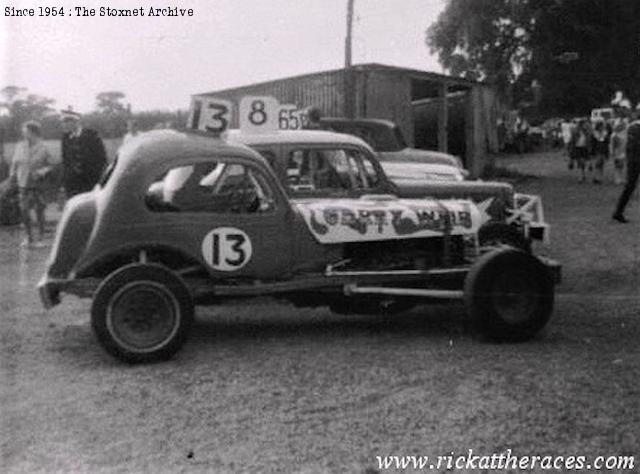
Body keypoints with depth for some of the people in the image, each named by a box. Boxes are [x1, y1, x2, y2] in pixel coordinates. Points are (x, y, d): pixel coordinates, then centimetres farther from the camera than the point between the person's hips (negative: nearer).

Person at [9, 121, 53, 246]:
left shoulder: (42, 149, -7)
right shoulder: (19, 146, 3)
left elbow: (50, 166, -3)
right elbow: (14, 163, 12)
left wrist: (41, 172, -20)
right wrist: (12, 174, -4)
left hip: (38, 185, -3)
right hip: (23, 184, 3)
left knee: (39, 212, 3)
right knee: (23, 212, 4)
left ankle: (41, 238, 18)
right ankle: (29, 237, 22)